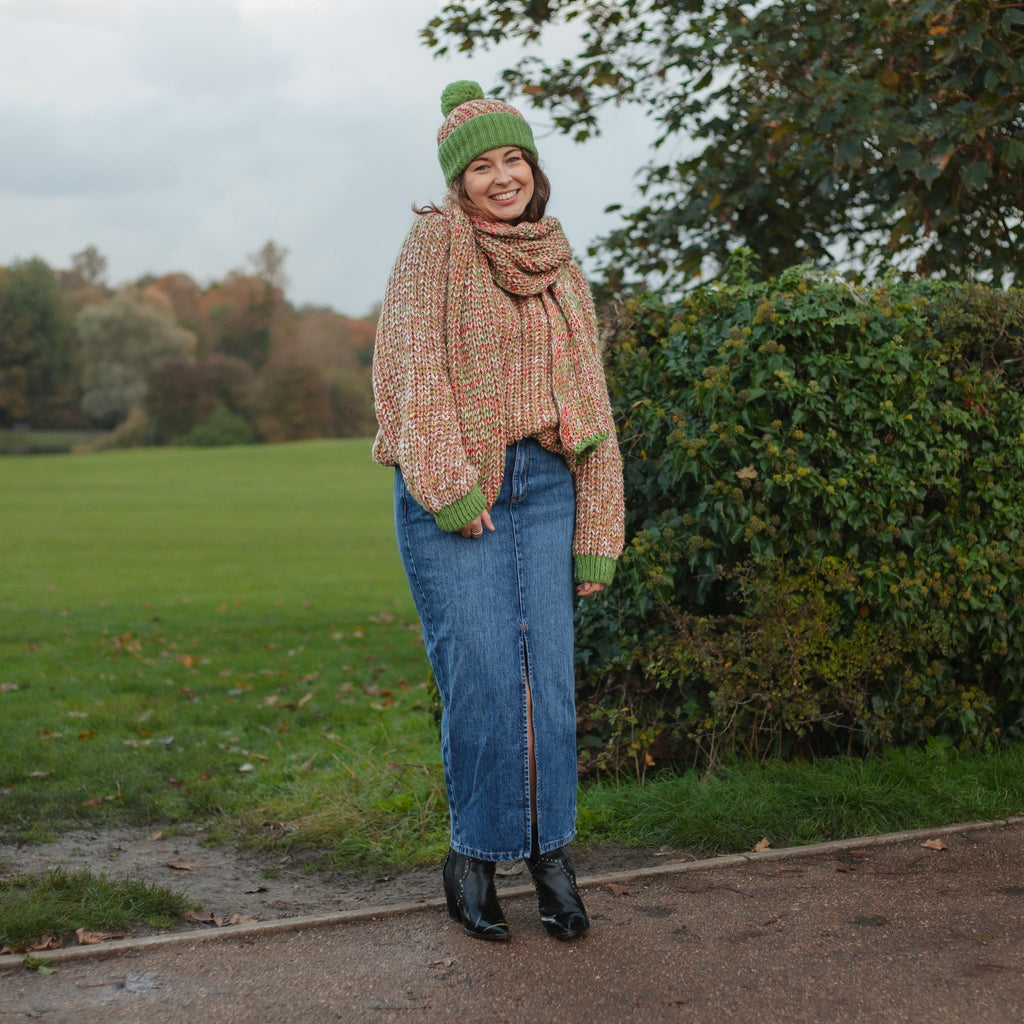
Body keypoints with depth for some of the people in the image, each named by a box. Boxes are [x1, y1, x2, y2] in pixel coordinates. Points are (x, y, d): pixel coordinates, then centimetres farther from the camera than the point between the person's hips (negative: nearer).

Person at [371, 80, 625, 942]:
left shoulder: (562, 267, 13)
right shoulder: (434, 242, -1)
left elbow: (591, 404, 13)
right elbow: (408, 366, -10)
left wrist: (598, 536, 9)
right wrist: (447, 488, -16)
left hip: (542, 488, 4)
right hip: (452, 495, -4)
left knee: (550, 673, 2)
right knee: (481, 677, -5)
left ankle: (551, 851, 17)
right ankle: (475, 856, 13)